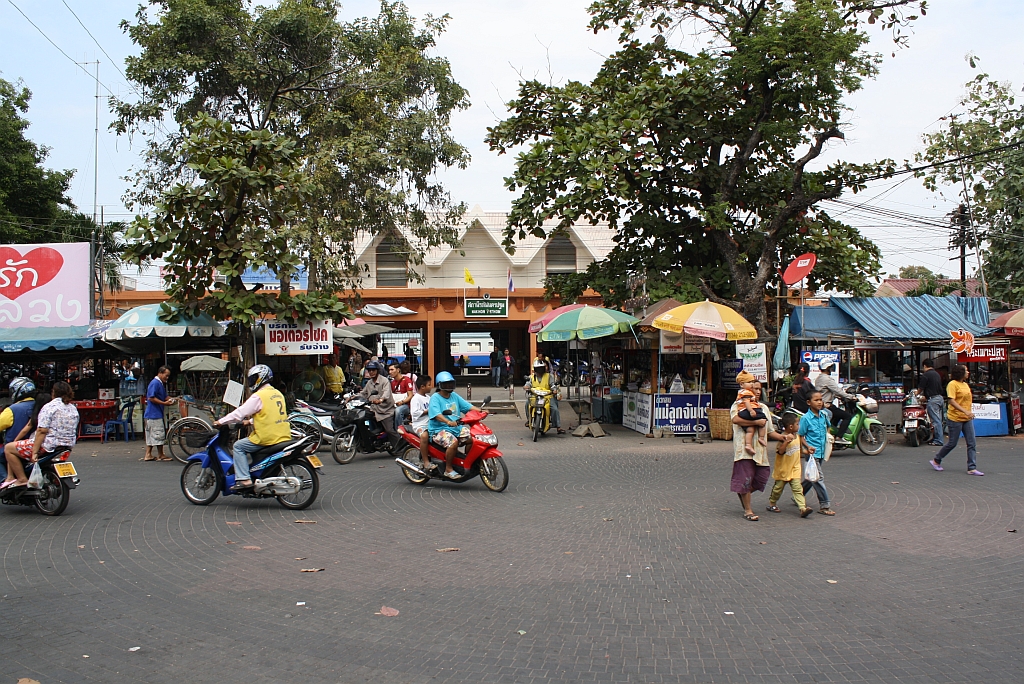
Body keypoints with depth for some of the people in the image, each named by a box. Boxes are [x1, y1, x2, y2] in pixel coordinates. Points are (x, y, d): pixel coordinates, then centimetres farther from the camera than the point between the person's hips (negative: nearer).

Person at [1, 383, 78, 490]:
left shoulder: (49, 407, -12)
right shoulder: (74, 409, 10)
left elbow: (42, 431, -19)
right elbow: (74, 431, 16)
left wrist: (34, 452, -19)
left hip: (49, 445, -9)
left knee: (8, 448, 4)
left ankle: (22, 479, 2)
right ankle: (10, 478, 23)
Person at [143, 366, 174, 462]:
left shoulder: (161, 384, 17)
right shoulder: (155, 383, -15)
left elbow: (163, 397, 23)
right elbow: (151, 398, -21)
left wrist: (169, 400, 2)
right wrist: (164, 403, -20)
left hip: (154, 414, 10)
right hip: (154, 414, -10)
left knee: (151, 435, 12)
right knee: (159, 434, -4)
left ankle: (148, 455, 16)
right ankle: (161, 456, 2)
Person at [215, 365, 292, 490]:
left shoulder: (258, 396, -11)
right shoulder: (277, 393, 15)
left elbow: (240, 413, -10)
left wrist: (221, 421, 1)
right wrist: (250, 419, 34)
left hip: (267, 438, -9)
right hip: (283, 437, 9)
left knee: (238, 446, 4)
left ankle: (243, 479, -6)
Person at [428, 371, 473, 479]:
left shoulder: (454, 395, 14)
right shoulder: (435, 398, -7)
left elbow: (468, 406, 9)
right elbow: (437, 414, -23)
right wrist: (448, 422, -41)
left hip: (456, 427, 7)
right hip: (439, 429, -7)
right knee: (453, 442, -32)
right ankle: (448, 470, -17)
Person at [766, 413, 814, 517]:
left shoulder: (797, 436, 8)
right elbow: (780, 451, -27)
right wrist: (786, 440, -34)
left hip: (795, 469, 5)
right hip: (783, 469, -5)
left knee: (797, 489, -5)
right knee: (778, 488, 10)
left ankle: (803, 508, -14)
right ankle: (772, 504, 28)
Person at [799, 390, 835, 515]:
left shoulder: (824, 415, 6)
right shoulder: (805, 418, -13)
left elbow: (827, 427, 27)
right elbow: (800, 436, -10)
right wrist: (807, 446, -24)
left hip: (821, 453, 7)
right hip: (812, 453, -7)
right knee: (819, 478, -7)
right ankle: (824, 506, -2)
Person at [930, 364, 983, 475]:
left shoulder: (965, 385, 13)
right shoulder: (953, 384, -12)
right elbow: (952, 401, -21)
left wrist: (970, 412, 15)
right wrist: (965, 411, -29)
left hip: (967, 419, 8)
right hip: (955, 418, -8)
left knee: (972, 443, 0)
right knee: (952, 443, 1)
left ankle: (972, 468, 2)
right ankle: (936, 461, 19)